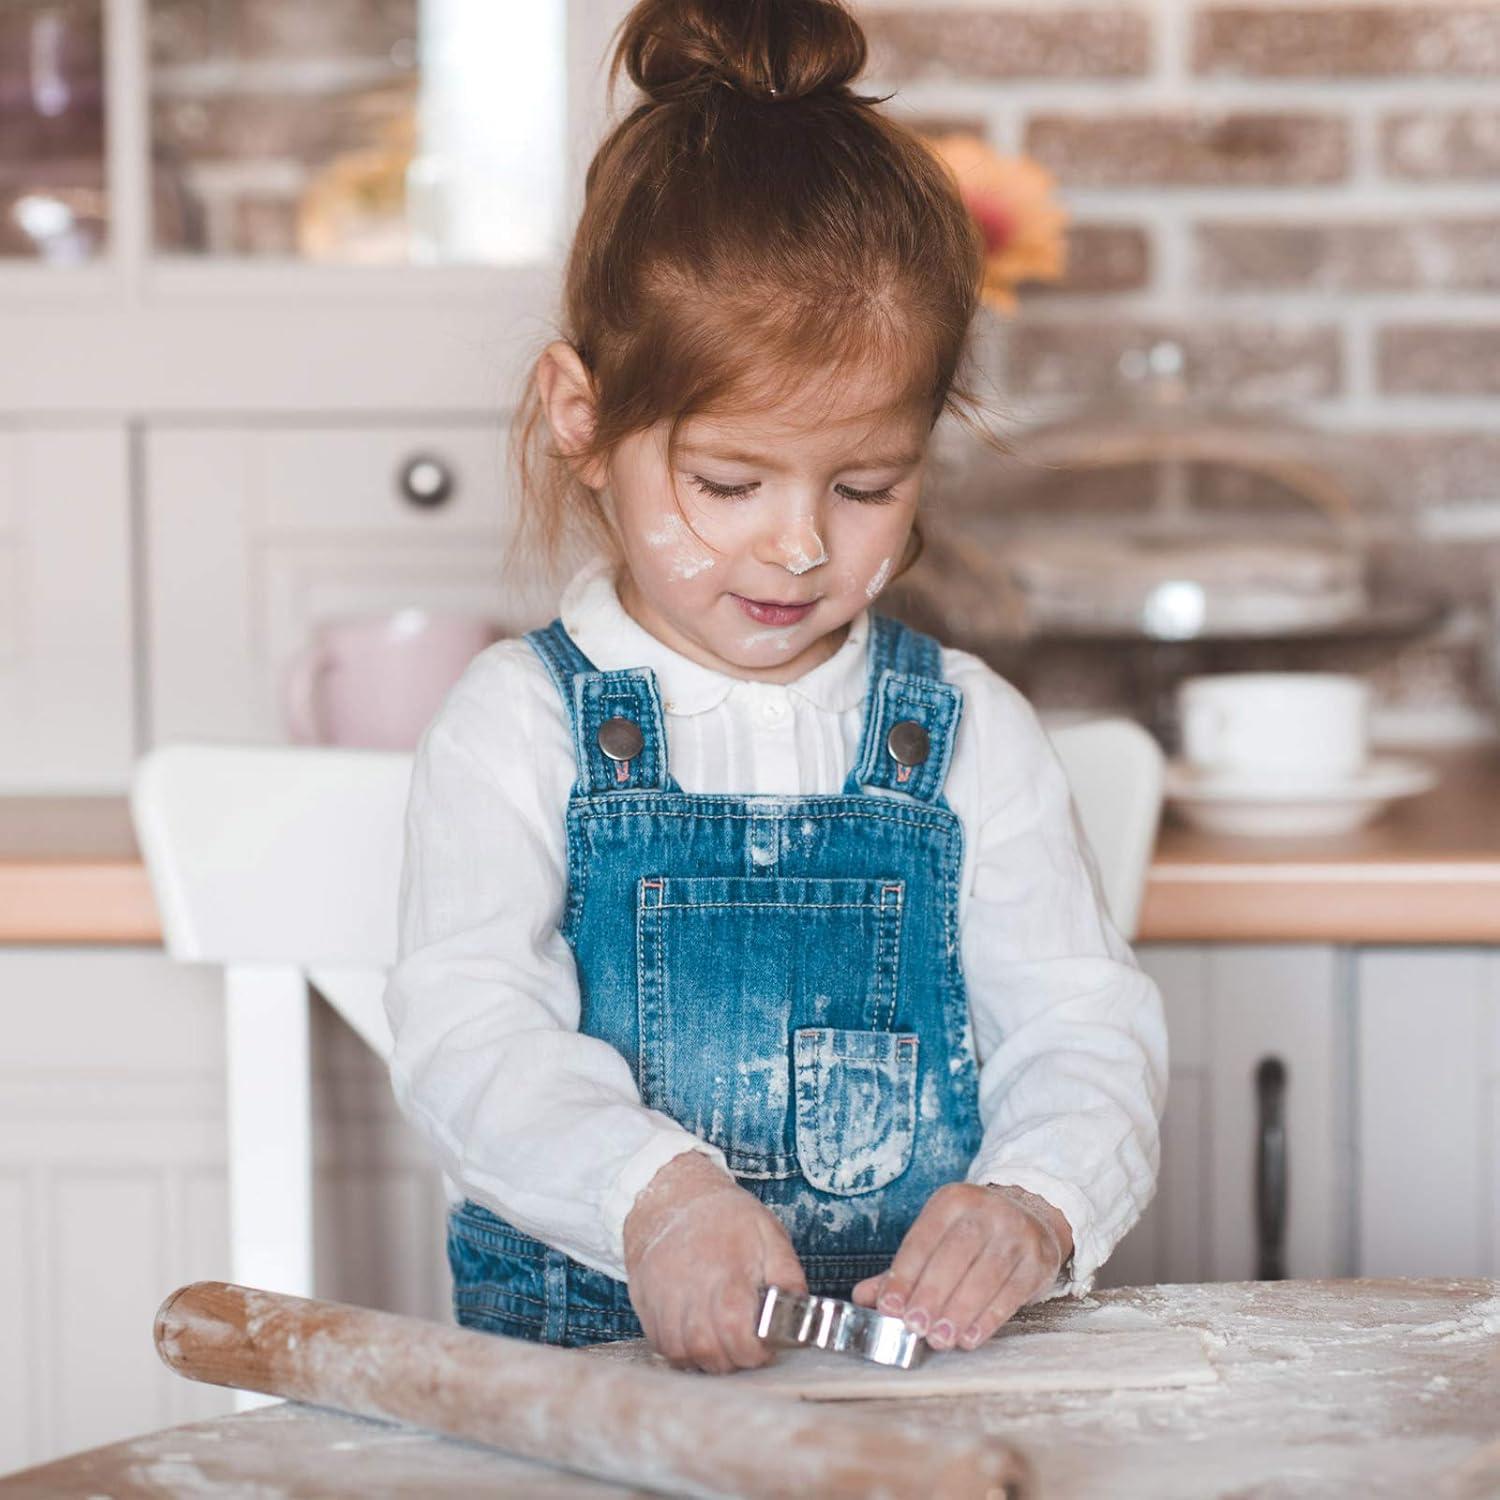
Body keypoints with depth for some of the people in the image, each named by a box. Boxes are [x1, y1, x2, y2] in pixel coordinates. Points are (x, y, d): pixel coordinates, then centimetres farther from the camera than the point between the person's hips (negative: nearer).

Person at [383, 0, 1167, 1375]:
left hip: (925, 1354, 3)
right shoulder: (522, 724, 3)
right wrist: (650, 1189, -30)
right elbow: (469, 1030, -9)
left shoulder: (971, 734, 10)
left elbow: (1085, 1030, 6)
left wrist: (1033, 1209, -17)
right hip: (584, 1357, -2)